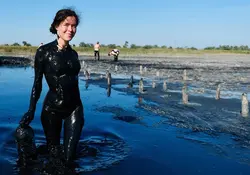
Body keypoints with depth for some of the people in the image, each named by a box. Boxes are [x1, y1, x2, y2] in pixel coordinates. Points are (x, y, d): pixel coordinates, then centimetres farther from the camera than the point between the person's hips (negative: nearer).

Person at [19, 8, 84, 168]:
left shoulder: (73, 53, 7)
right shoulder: (44, 51, -7)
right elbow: (37, 84, -3)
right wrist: (31, 111, -5)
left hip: (74, 108, 3)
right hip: (52, 109, -3)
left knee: (69, 157, 2)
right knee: (53, 153, 11)